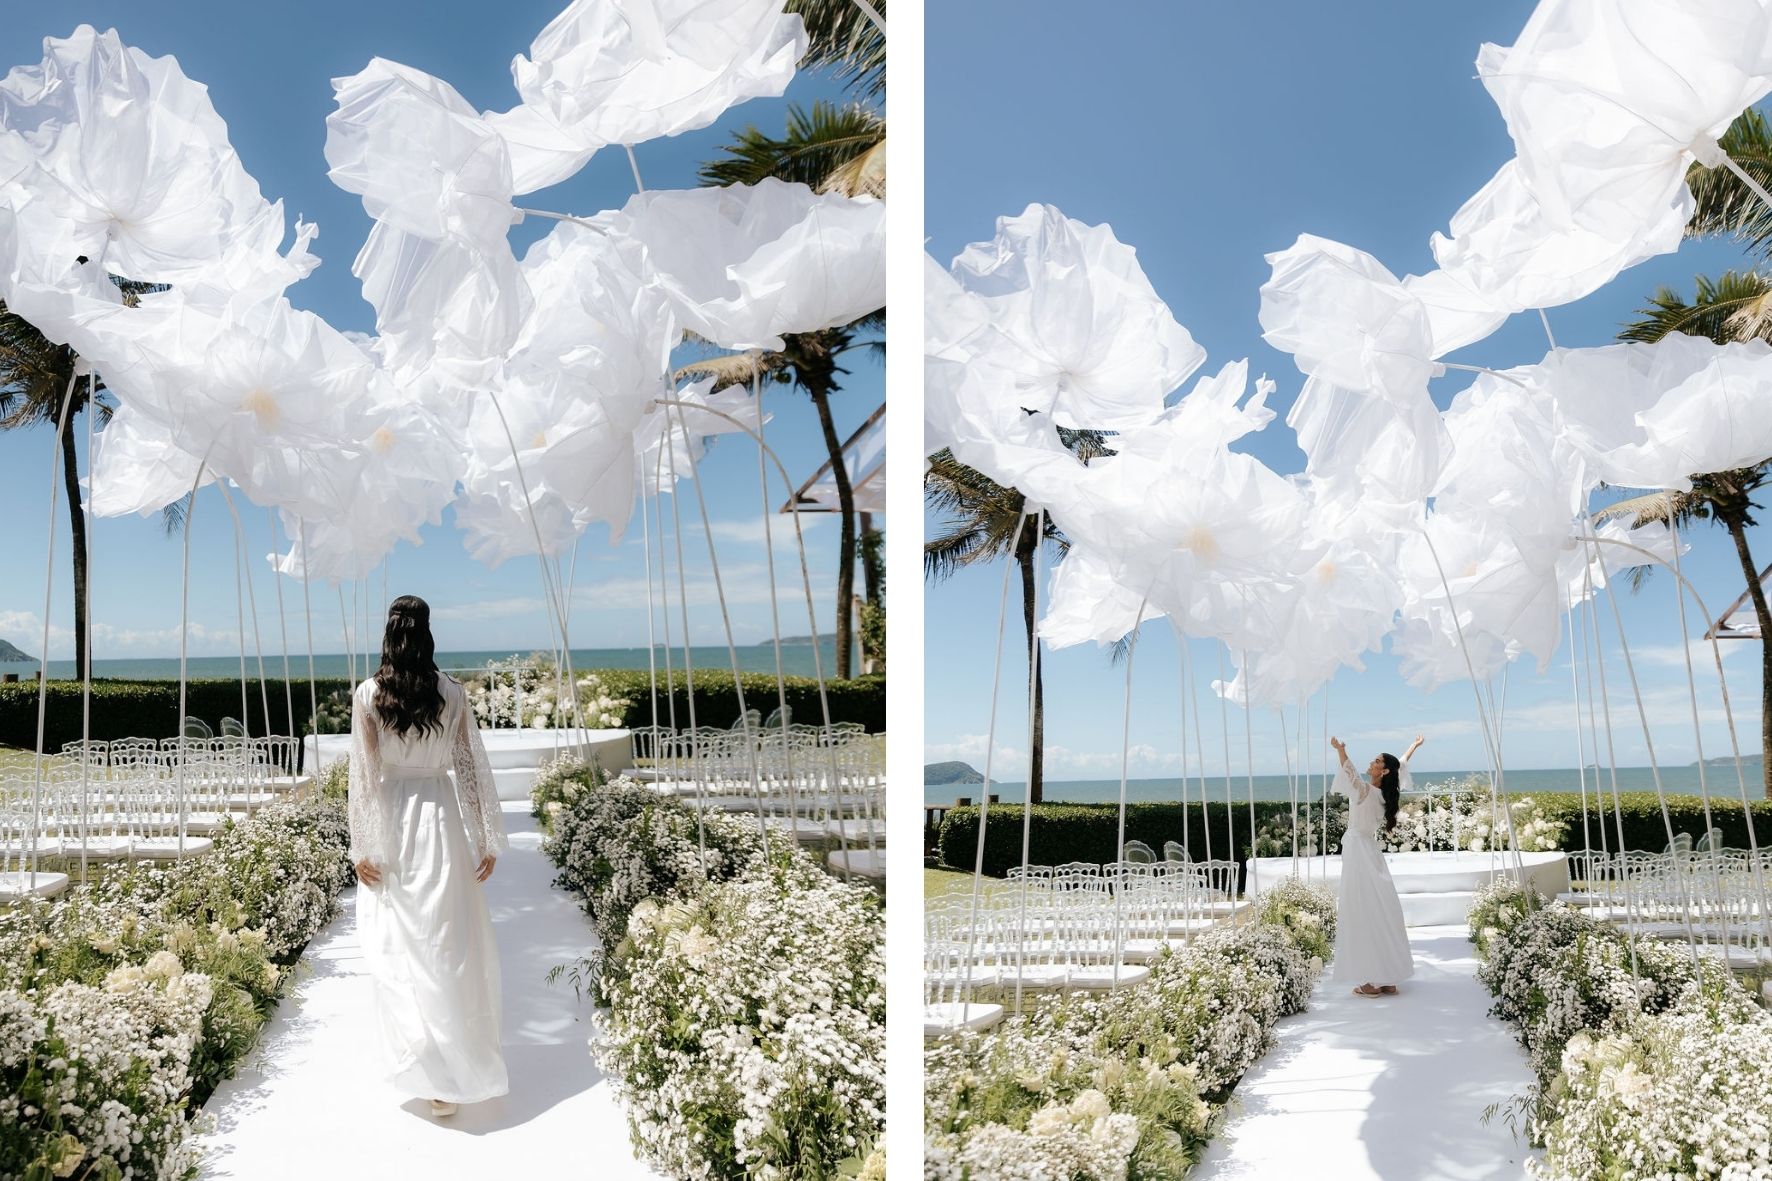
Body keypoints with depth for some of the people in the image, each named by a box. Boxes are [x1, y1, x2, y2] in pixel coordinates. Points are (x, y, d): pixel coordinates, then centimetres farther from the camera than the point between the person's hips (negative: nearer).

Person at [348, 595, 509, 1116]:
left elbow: (363, 774, -6)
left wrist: (362, 846, -1)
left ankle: (420, 1064, 10)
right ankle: (452, 1075, 11)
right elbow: (471, 767, 0)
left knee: (397, 946, 10)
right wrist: (487, 839, 6)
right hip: (440, 819, 1)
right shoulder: (452, 693, -3)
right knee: (448, 946, 6)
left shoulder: (367, 695, -6)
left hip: (391, 826, -1)